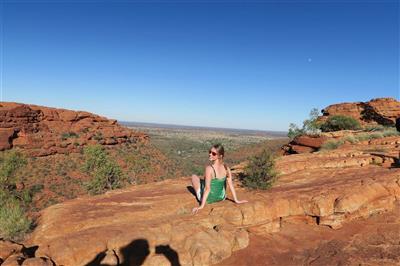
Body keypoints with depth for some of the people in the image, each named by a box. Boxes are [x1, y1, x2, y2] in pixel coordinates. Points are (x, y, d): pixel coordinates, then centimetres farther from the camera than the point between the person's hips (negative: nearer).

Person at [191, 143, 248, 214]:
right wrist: (236, 200, 1)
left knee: (194, 176, 16)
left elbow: (207, 188, -27)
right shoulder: (226, 168, -13)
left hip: (207, 198, -4)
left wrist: (202, 206, -22)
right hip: (221, 197, 5)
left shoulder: (209, 168, -28)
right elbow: (231, 185, -8)